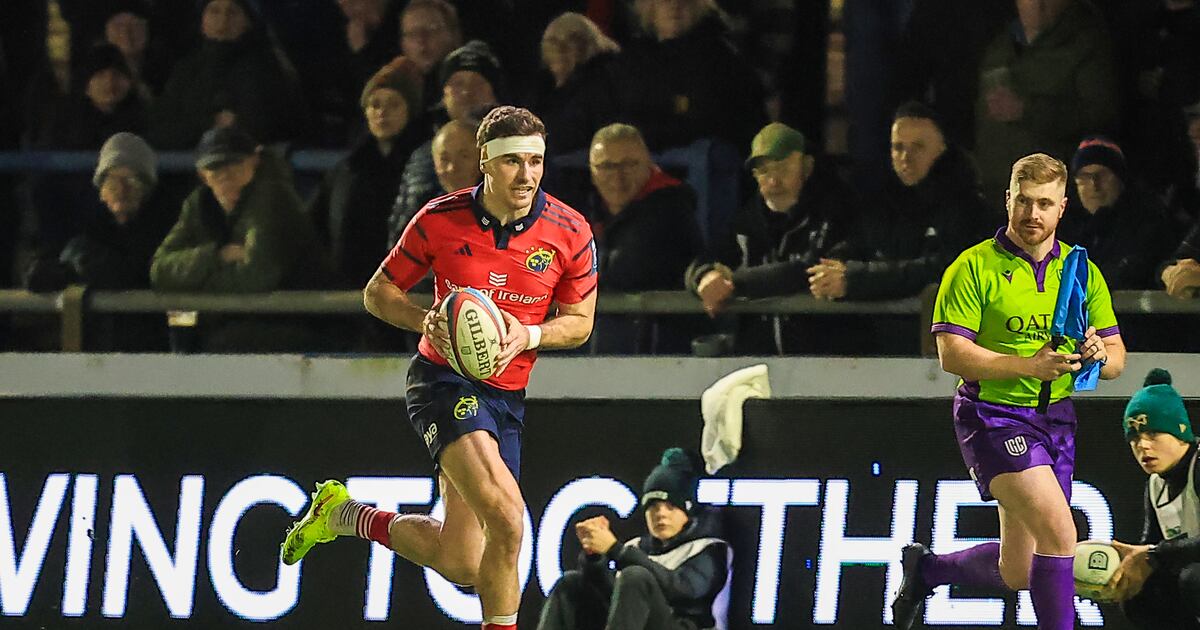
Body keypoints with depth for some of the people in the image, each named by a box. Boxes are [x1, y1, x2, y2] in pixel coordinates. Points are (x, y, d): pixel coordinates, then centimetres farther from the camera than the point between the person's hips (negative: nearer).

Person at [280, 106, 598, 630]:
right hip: (443, 379, -4)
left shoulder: (570, 232, -6)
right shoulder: (440, 220, -8)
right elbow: (378, 293, 4)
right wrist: (426, 320, -16)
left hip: (506, 396, 4)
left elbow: (579, 322, 6)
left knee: (460, 564, 5)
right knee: (505, 517, -29)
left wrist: (528, 335, -15)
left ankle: (342, 513, 29)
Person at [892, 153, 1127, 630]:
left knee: (1016, 572, 10)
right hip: (994, 415, -6)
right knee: (1059, 532, -24)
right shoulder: (974, 268, -7)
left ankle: (926, 568, 37)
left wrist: (1098, 355, -15)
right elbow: (952, 354, -14)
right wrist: (1030, 366, -24)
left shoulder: (1082, 272, 8)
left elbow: (1117, 358, 10)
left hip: (1056, 419, 6)